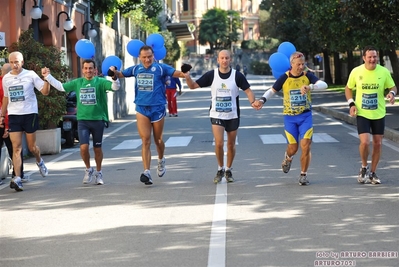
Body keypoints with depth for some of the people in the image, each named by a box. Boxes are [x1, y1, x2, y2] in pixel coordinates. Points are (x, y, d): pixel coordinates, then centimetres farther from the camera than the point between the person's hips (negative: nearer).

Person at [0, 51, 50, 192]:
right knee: (16, 147, -7)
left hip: (30, 114, -2)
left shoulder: (30, 75, -4)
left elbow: (45, 91, -6)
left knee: (31, 147, 8)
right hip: (13, 116, 2)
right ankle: (17, 179, -13)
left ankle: (39, 161, 42)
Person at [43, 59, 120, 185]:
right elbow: (60, 86, 17)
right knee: (84, 147, -13)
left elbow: (115, 87, -15)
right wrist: (48, 76, 15)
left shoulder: (100, 82, -3)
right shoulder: (77, 83, 8)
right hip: (82, 120, 1)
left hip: (98, 119, -1)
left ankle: (98, 173, 28)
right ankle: (88, 169, 12)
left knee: (97, 149, 10)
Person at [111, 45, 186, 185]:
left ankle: (161, 161, 42)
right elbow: (121, 74, 19)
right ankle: (146, 172, -11)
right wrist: (114, 72, -3)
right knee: (145, 141, -6)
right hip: (142, 109, 2)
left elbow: (176, 73, -12)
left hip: (157, 108, -2)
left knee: (158, 140, 13)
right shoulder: (136, 69, 7)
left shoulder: (160, 68, -4)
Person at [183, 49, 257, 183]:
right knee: (219, 143, -12)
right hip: (216, 115, -1)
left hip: (233, 116, 1)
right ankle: (220, 169, 9)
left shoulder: (237, 76, -6)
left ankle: (228, 170, 28)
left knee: (231, 145, 9)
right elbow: (193, 86, 0)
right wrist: (188, 78, -20)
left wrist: (253, 102, -23)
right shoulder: (211, 75, -4)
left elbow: (248, 91, -5)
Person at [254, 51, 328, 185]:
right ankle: (288, 158, 41)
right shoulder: (285, 78, -5)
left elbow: (324, 84, -21)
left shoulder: (307, 76, -7)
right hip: (290, 117, 0)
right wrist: (262, 100, -13)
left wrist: (310, 86, -39)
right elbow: (272, 90, 5)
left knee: (306, 146, -8)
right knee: (293, 147, 4)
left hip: (305, 116, 0)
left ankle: (303, 174, 8)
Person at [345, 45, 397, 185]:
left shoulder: (384, 72, -7)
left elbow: (393, 87, 5)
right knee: (365, 142, -16)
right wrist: (351, 103, -7)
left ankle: (372, 173, 23)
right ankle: (364, 167, 11)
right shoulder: (356, 72, -7)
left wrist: (392, 93, -19)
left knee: (378, 144, 6)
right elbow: (348, 88, 7)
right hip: (362, 113, -2)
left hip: (379, 114, 2)